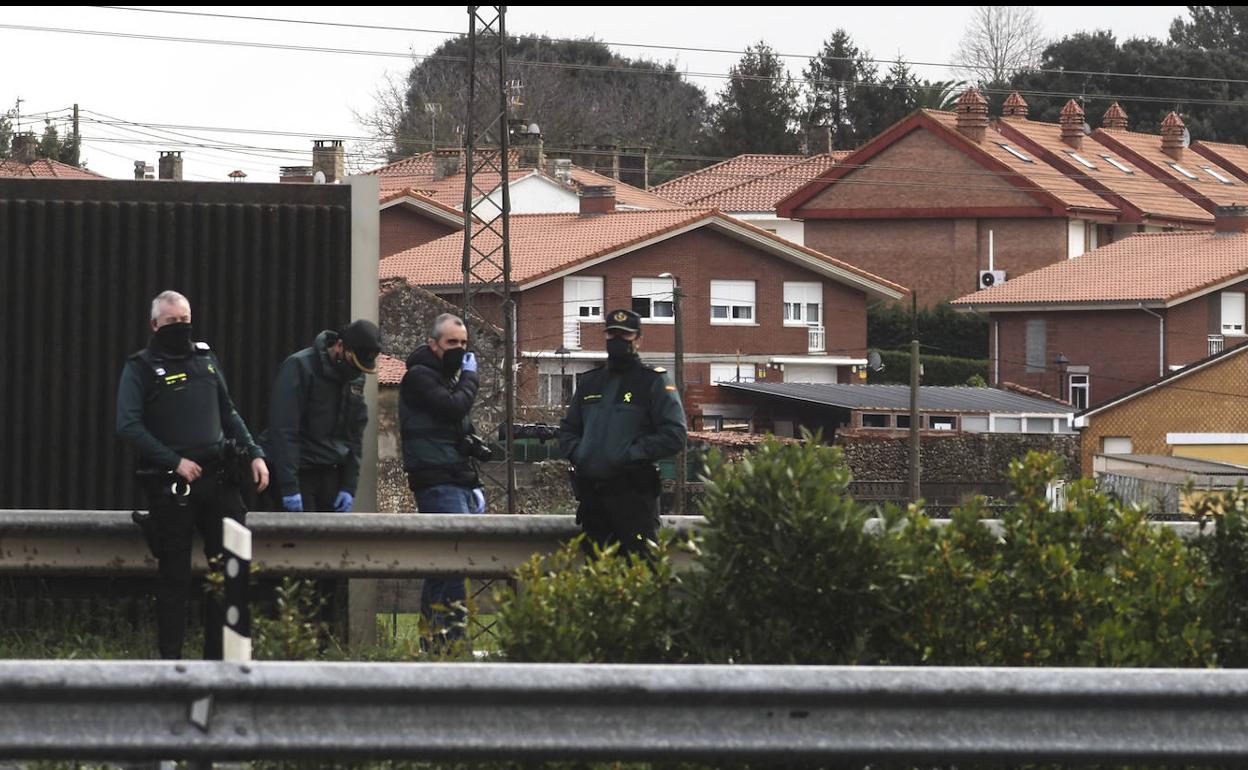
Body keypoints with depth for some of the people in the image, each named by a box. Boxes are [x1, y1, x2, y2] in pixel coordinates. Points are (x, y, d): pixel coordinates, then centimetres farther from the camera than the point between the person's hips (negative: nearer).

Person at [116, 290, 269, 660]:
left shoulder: (206, 359, 15)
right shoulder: (140, 368, -2)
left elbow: (228, 414, 21)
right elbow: (128, 426, -11)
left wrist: (254, 453, 7)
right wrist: (175, 462, -16)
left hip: (218, 478, 5)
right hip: (170, 486, -5)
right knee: (175, 574, 0)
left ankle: (218, 656, 8)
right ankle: (170, 658, 8)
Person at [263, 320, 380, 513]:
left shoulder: (355, 378, 9)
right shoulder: (299, 367, -13)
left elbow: (355, 436, 13)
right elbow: (283, 430, -17)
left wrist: (349, 486, 4)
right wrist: (289, 487, -22)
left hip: (330, 474, 6)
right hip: (299, 474, -6)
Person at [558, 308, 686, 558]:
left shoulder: (654, 382, 0)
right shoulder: (589, 382, 18)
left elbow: (674, 436, -8)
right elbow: (567, 429, 26)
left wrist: (631, 454, -15)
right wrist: (577, 453, 4)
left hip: (634, 495, -6)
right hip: (591, 495, 6)